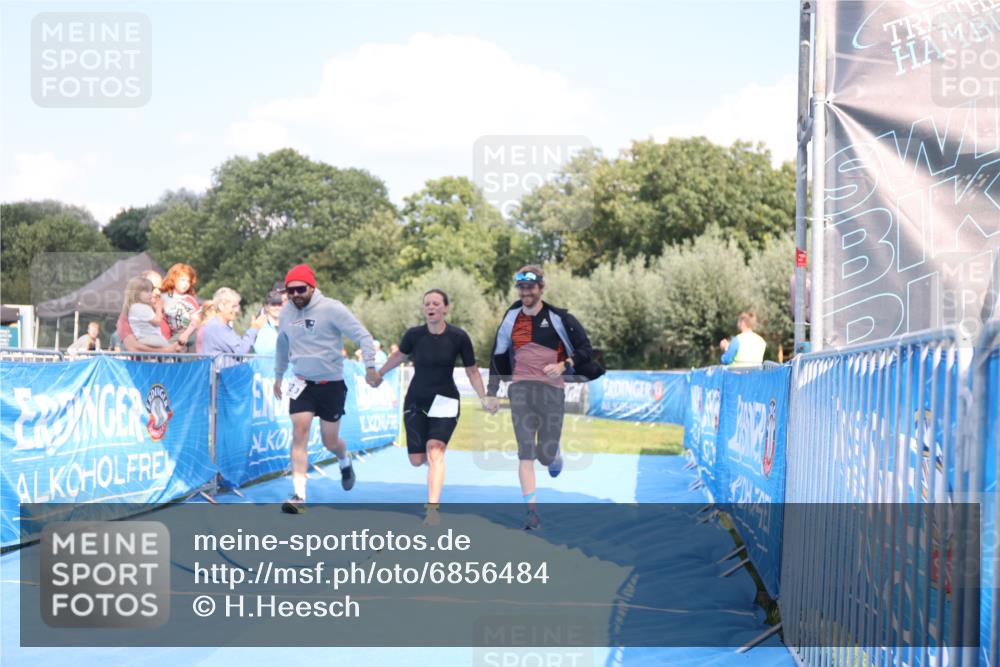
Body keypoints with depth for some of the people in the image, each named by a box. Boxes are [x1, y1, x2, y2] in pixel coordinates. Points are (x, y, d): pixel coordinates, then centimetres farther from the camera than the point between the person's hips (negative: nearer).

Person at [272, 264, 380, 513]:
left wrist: (370, 366, -23)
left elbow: (362, 335, -13)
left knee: (330, 442, 7)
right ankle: (299, 496, -17)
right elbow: (282, 345, 21)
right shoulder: (286, 313, 2)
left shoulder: (331, 308, -13)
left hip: (332, 384, -3)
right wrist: (278, 376, 27)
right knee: (299, 434, -15)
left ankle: (345, 462, 45)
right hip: (302, 384, 3)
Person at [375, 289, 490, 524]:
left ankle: (433, 507, -24)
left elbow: (472, 370, 0)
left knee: (435, 452, -21)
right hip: (416, 401, 2)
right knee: (417, 460, 3)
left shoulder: (458, 337, -11)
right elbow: (399, 355, 14)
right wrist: (379, 374, 27)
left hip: (445, 401, -2)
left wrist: (484, 398, -8)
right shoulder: (414, 334, -7)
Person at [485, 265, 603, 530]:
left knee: (545, 455, 1)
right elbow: (498, 357, 19)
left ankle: (555, 456, 40)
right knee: (525, 452, -11)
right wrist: (491, 393, 17)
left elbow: (584, 348, 3)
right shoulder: (511, 318, 9)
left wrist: (563, 365, -14)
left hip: (552, 389, -2)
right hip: (521, 388, 2)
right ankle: (532, 511, -13)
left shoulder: (558, 318, -1)